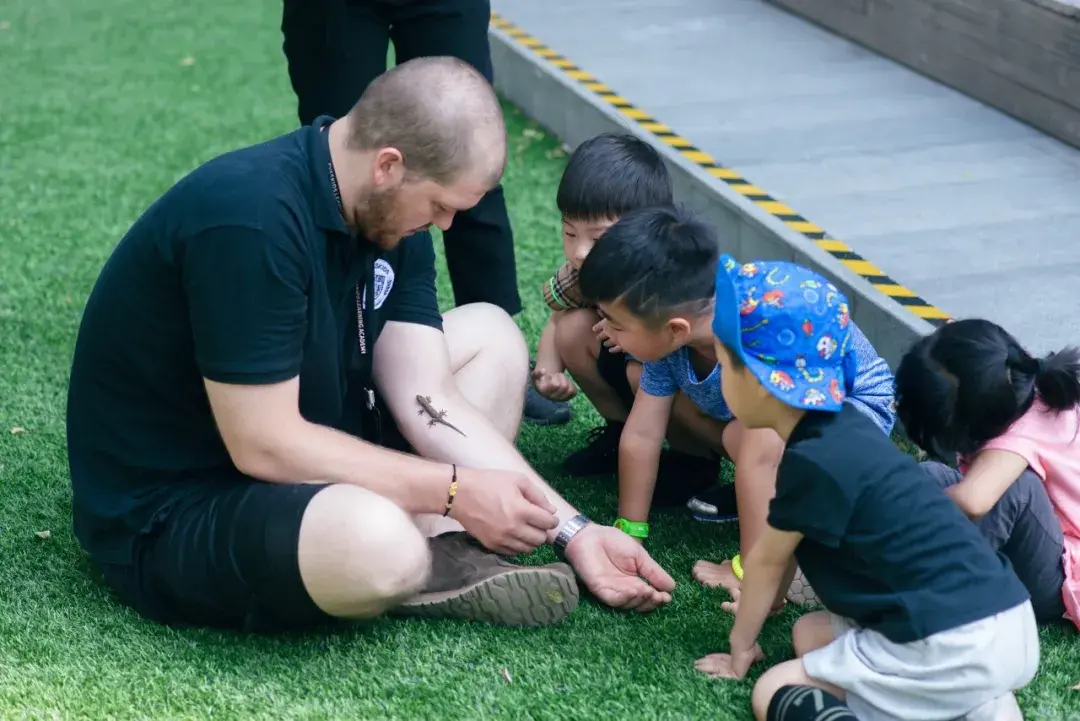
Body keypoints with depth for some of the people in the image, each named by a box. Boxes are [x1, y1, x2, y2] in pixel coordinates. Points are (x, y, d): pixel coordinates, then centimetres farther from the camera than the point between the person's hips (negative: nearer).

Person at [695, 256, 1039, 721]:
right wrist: (760, 606, 39)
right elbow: (785, 546, 27)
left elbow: (766, 559, 2)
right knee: (811, 632, 24)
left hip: (954, 648, -9)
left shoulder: (814, 462, -15)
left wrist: (741, 646, 17)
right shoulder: (838, 428, 12)